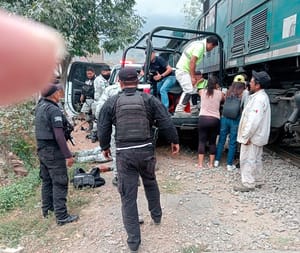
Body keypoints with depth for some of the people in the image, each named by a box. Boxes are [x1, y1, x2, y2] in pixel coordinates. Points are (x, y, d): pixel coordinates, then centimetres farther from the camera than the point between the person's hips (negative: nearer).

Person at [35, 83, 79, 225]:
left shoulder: (40, 106, 5)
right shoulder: (54, 110, -20)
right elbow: (59, 135, -24)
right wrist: (68, 155, -22)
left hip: (42, 149, 9)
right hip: (53, 151, -9)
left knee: (46, 180, 20)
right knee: (59, 183, -2)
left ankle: (46, 209, 33)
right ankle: (62, 216, 3)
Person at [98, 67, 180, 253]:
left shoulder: (111, 103, -1)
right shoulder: (149, 99, -2)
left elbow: (103, 129, 4)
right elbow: (166, 123, -4)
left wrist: (105, 147, 21)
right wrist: (174, 141, 11)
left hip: (124, 153, -1)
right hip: (146, 150, 2)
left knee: (128, 196, 7)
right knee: (150, 183, 28)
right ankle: (157, 216, 46)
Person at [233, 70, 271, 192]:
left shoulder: (259, 99, -22)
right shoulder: (261, 96, 12)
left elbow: (254, 120, -27)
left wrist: (246, 136, -22)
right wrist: (247, 135, 18)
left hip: (252, 136, -10)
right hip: (257, 136, 10)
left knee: (247, 159, -2)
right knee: (256, 159, 18)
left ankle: (248, 184, 7)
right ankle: (257, 181, 30)